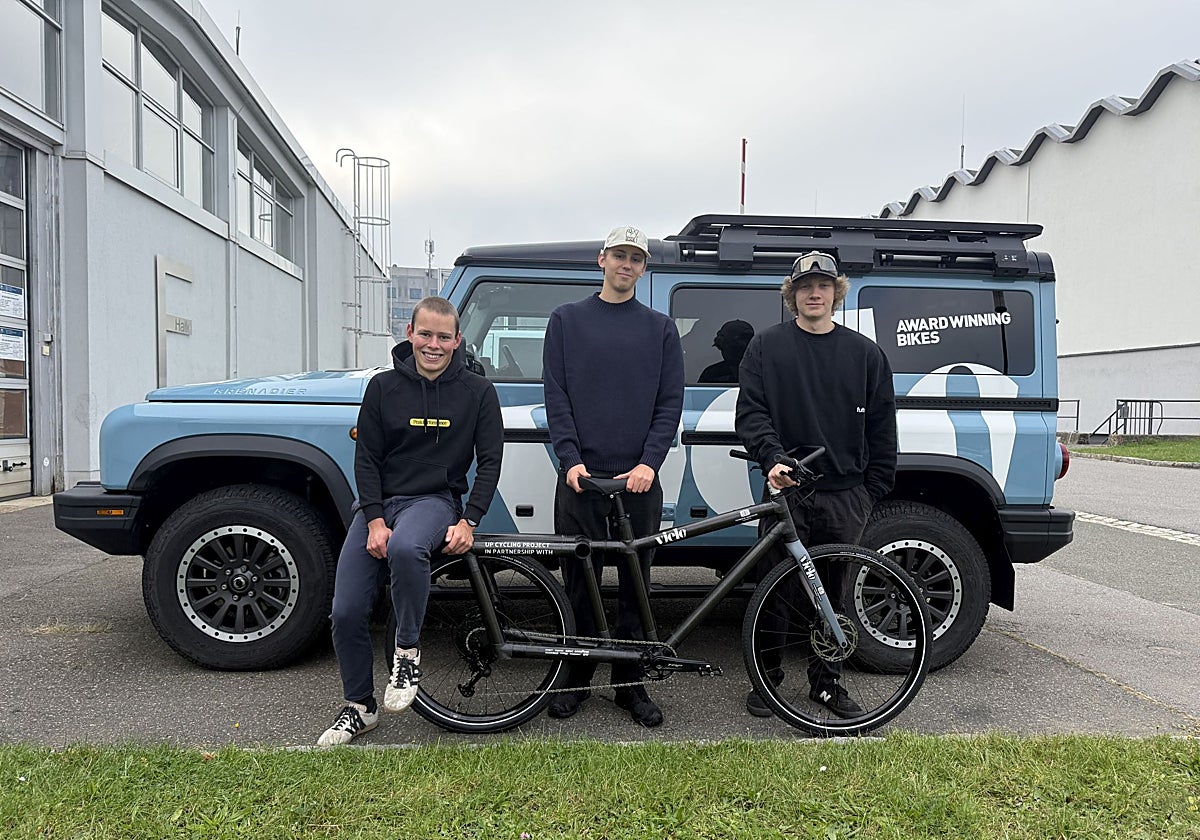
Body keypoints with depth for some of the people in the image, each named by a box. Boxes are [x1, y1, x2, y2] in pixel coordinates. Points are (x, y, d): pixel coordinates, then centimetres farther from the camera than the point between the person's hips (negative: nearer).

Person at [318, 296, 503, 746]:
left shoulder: (477, 392, 1)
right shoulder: (383, 387, 3)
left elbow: (489, 461, 1)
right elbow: (366, 459, 2)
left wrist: (468, 521, -10)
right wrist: (375, 521, -10)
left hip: (435, 499, -2)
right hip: (378, 503, 3)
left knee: (406, 548, -38)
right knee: (346, 612, -6)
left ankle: (407, 650, -14)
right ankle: (359, 707, 18)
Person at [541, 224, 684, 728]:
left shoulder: (660, 328, 11)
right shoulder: (567, 320, 9)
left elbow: (670, 402, 4)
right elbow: (556, 395, 2)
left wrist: (649, 463, -9)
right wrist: (570, 458, -10)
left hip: (639, 478, 1)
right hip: (581, 475, 0)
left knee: (635, 582, 6)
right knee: (579, 580, 5)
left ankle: (630, 684, 19)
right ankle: (577, 678, 20)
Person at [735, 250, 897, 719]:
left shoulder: (865, 353, 10)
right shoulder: (766, 346, 5)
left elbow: (882, 429, 11)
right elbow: (750, 413, -2)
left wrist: (874, 491, 5)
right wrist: (773, 458, -19)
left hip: (845, 495, 2)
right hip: (786, 490, -2)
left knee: (834, 591, 9)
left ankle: (827, 682, 25)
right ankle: (765, 680, 19)